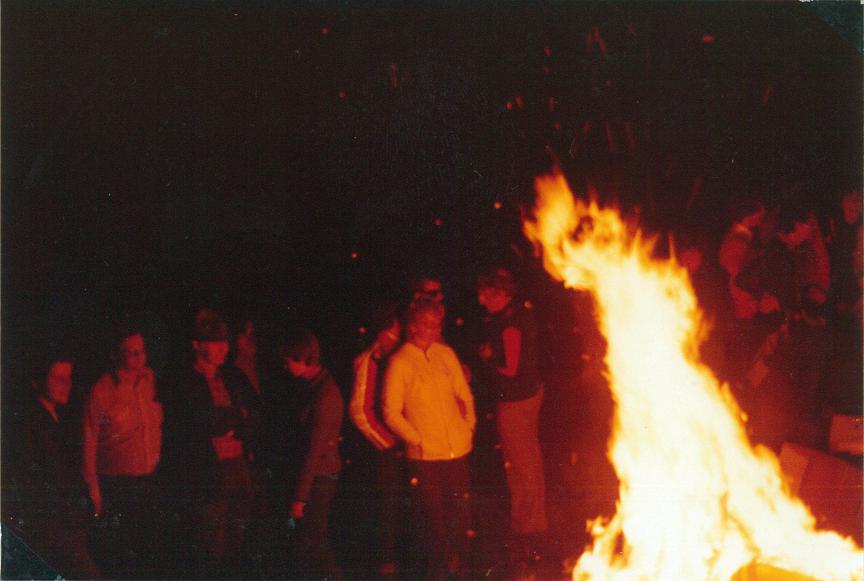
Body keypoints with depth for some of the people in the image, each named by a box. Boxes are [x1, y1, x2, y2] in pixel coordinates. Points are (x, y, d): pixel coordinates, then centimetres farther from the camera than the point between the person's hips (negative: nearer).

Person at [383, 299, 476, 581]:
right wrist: (417, 441, -10)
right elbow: (391, 413, -6)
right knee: (433, 515, 5)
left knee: (460, 508, 11)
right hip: (425, 454, -4)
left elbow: (464, 394, 15)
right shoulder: (399, 362, -7)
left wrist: (469, 425, 4)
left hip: (457, 449, 4)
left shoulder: (446, 354, 6)